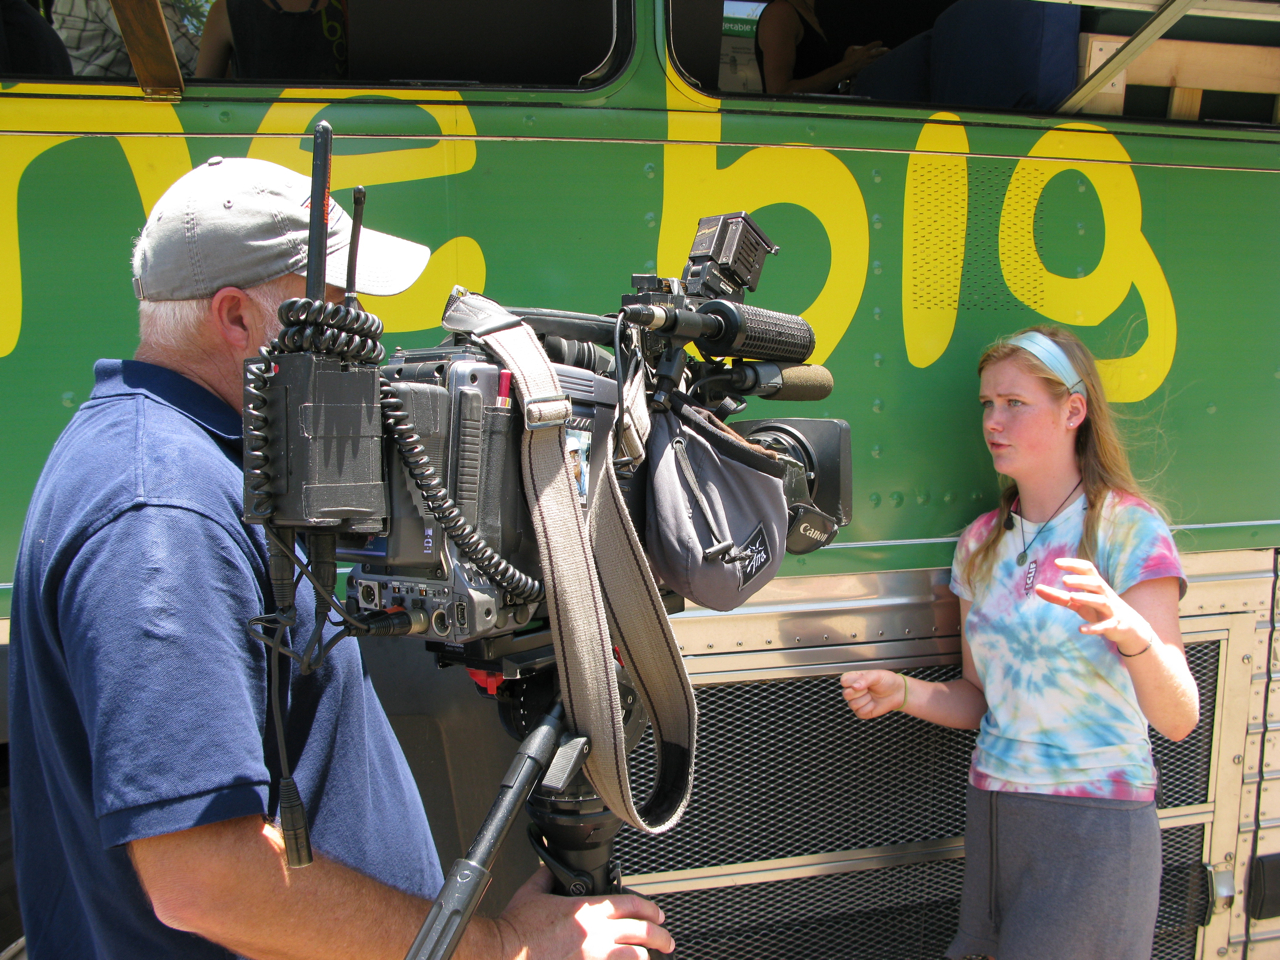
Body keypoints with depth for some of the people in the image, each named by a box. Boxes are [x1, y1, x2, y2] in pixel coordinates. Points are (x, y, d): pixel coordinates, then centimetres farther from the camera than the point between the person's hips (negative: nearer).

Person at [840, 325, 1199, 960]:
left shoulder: (1128, 530, -10)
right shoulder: (981, 544, 8)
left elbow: (1178, 719, -18)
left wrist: (1131, 629, -37)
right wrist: (903, 691, -6)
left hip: (1095, 824, -5)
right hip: (993, 812, 5)